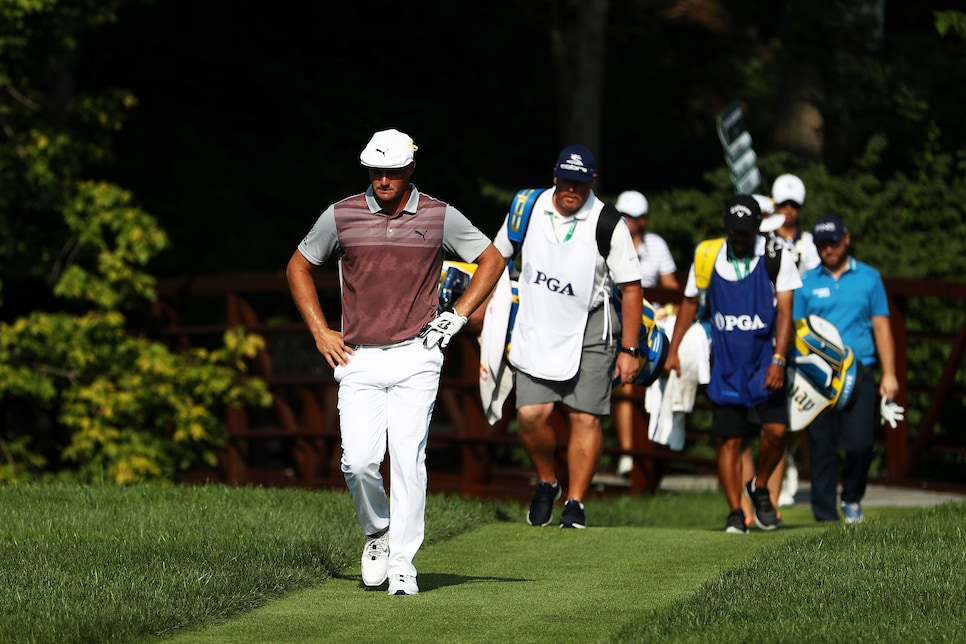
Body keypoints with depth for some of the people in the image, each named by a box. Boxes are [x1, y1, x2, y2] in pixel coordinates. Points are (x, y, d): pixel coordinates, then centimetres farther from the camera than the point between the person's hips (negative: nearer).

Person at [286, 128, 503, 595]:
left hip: (415, 358, -1)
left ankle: (402, 564, -2)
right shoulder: (341, 216, 2)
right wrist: (320, 332, 8)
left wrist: (458, 316, 5)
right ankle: (377, 532, 19)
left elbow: (492, 260, 13)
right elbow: (298, 267, 15)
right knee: (359, 461, -10)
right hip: (358, 360, 1)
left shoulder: (440, 217, 1)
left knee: (408, 459, -9)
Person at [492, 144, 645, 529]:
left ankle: (575, 503, 6)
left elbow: (631, 288, -5)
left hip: (588, 327, -2)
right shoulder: (529, 209, -3)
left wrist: (629, 350, -6)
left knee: (584, 417, -4)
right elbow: (497, 256, 14)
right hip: (536, 326, 2)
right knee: (531, 414, -9)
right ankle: (546, 484, 17)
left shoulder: (608, 225, -12)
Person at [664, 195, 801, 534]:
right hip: (725, 363, 1)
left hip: (764, 362, -1)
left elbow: (784, 312, -7)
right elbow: (690, 304, 15)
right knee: (729, 440, -1)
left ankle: (759, 487, 13)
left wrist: (778, 359, -17)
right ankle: (735, 512, 5)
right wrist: (673, 351, 13)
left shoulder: (776, 258, -6)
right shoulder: (707, 257, 1)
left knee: (775, 430, -13)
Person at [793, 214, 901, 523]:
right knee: (822, 448, 0)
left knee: (860, 444, -9)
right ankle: (825, 516, 6)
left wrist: (889, 374, 2)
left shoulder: (869, 278, 10)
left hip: (859, 372, 0)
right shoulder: (807, 284, 9)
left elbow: (881, 327, 9)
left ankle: (852, 499, 17)